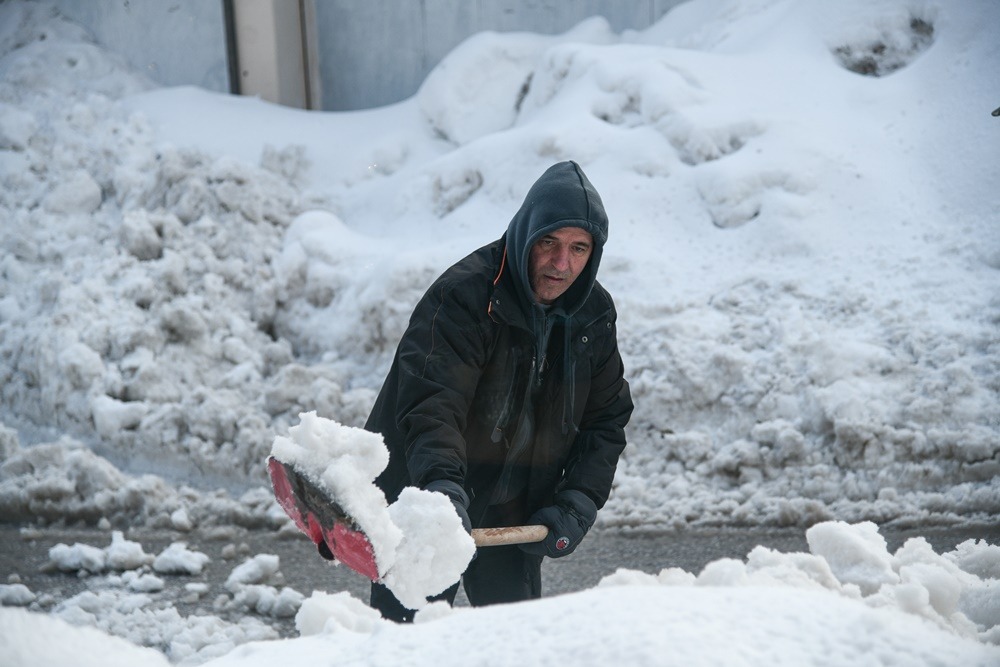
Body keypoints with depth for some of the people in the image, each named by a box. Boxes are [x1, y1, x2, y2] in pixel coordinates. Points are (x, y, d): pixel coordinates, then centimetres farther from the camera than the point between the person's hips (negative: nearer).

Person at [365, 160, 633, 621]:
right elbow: (430, 405, -32)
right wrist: (443, 487, -47)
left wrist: (576, 505, -5)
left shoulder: (595, 314, 0)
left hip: (514, 521, 5)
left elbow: (606, 420, 8)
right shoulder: (463, 296, -21)